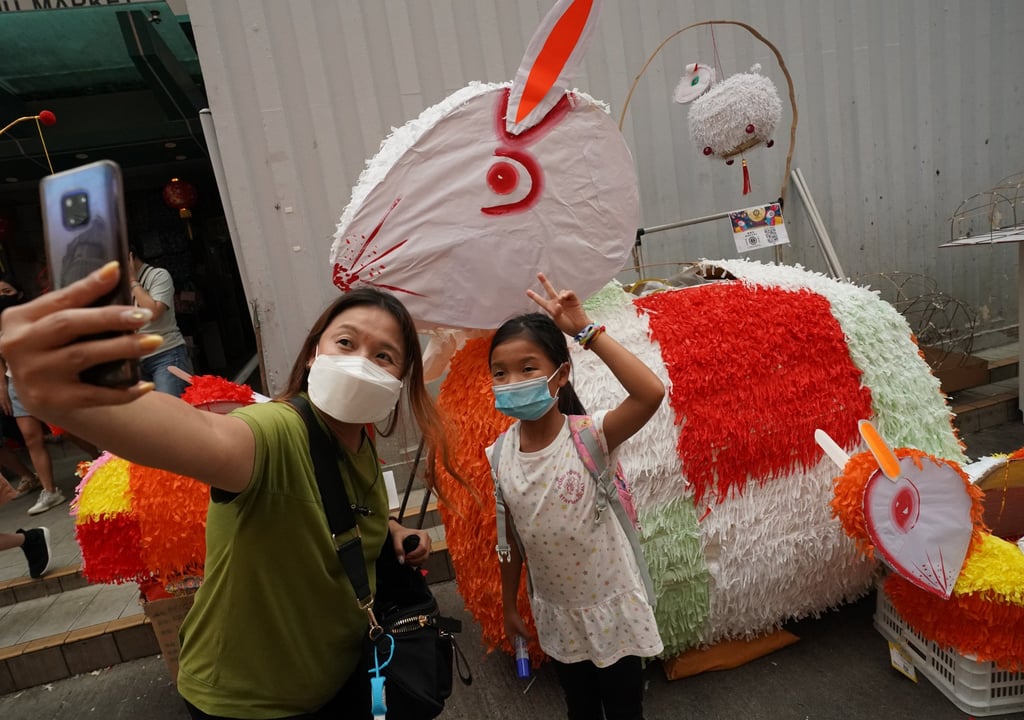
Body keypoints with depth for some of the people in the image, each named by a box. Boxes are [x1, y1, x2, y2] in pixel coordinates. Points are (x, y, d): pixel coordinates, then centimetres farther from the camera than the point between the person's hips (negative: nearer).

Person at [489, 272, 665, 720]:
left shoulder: (589, 436, -24)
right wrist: (509, 605, 9)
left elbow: (651, 393, -43)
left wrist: (586, 330, -40)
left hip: (612, 606, -3)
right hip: (555, 613, 4)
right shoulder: (498, 456, -12)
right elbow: (511, 538, 0)